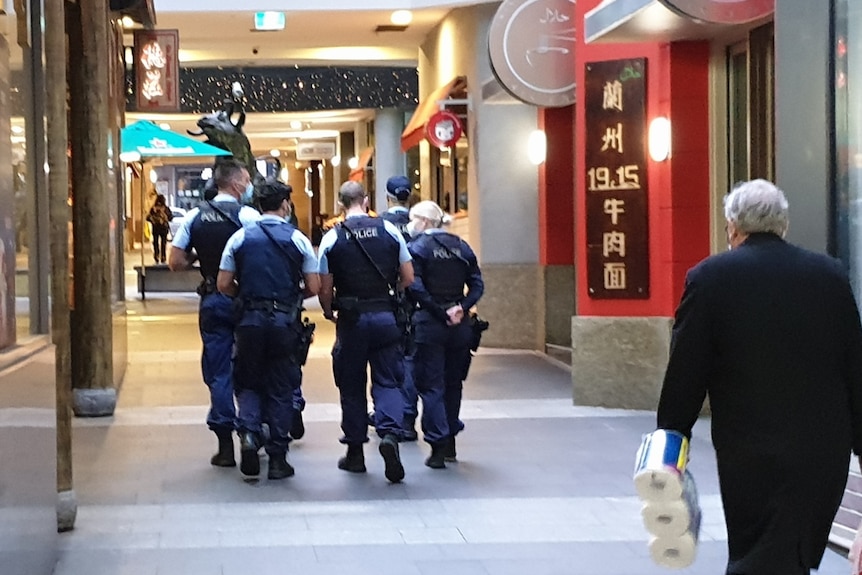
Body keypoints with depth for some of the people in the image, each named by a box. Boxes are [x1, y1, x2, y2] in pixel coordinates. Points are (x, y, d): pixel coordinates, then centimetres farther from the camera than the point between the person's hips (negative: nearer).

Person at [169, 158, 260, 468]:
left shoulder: (194, 217, 4)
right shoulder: (248, 215, -10)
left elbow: (176, 262, 3)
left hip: (211, 300, 3)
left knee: (218, 372, 6)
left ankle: (225, 445, 3)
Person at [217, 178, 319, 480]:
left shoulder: (240, 238, 2)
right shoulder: (298, 240, -1)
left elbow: (224, 285, 1)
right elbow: (313, 287, -1)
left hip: (250, 320, 1)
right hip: (286, 322, -1)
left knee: (248, 383, 16)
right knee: (281, 389, 8)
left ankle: (248, 432, -10)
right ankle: (278, 459, 10)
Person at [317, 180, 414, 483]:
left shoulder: (331, 238, -4)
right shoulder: (389, 230, 1)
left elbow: (325, 288, -4)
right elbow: (408, 277, 3)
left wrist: (330, 312, 15)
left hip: (351, 319, -1)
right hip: (386, 316, 1)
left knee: (351, 385, 10)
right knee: (388, 381, 6)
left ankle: (355, 452, 16)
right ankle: (390, 433, -19)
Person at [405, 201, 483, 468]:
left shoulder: (417, 247, -5)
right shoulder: (461, 246, 11)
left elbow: (415, 287, -16)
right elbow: (477, 284, 2)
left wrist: (440, 312, -13)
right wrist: (461, 307, -8)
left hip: (429, 324, -5)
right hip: (459, 324, 5)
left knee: (431, 385, 0)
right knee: (453, 383, 17)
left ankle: (438, 444, -6)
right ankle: (450, 442, 24)